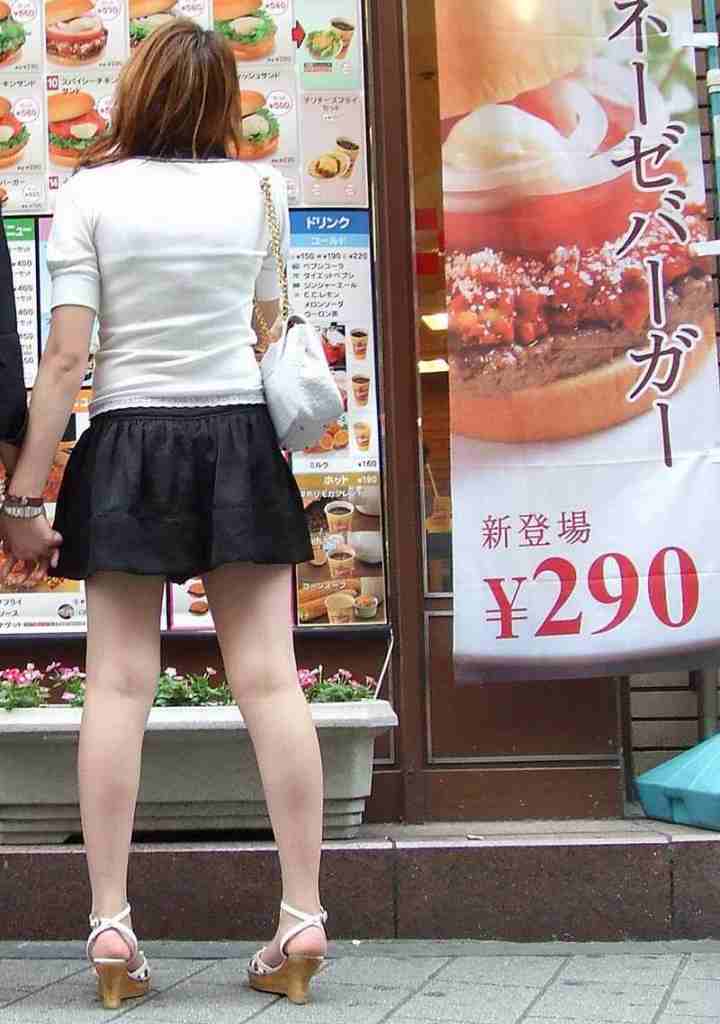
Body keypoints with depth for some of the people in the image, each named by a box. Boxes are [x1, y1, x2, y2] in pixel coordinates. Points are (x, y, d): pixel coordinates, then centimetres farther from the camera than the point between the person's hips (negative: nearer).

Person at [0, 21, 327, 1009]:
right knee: (269, 678, 1)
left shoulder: (90, 193, -4)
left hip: (127, 444, -2)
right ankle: (302, 916, 3)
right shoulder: (257, 190, 3)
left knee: (118, 684, 1)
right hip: (240, 438, 2)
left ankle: (110, 924, 1)